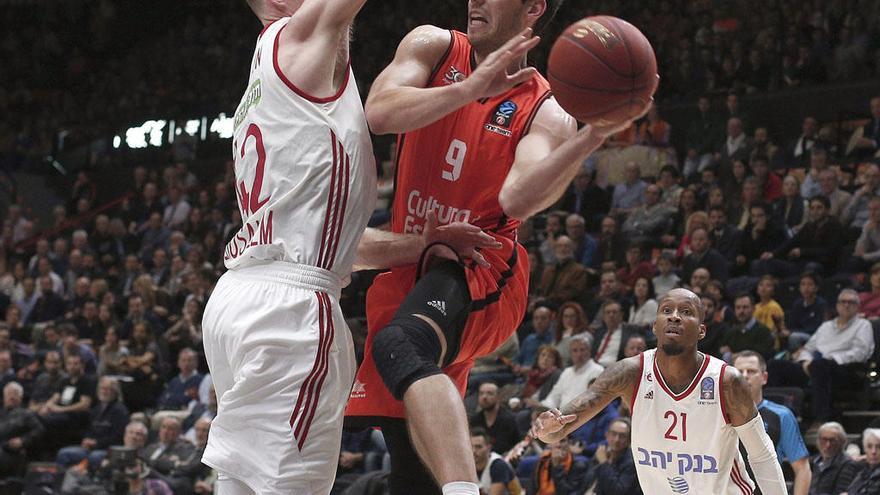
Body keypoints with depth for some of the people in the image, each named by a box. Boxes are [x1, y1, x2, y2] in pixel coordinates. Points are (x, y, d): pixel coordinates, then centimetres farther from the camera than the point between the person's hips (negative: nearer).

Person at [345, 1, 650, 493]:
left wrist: (592, 138, -37)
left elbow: (517, 200, -23)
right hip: (410, 267, 5)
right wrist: (470, 89, -29)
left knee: (399, 346, -39)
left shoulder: (545, 113, -5)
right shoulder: (434, 47, 4)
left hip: (477, 269, -5)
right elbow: (378, 113, -16)